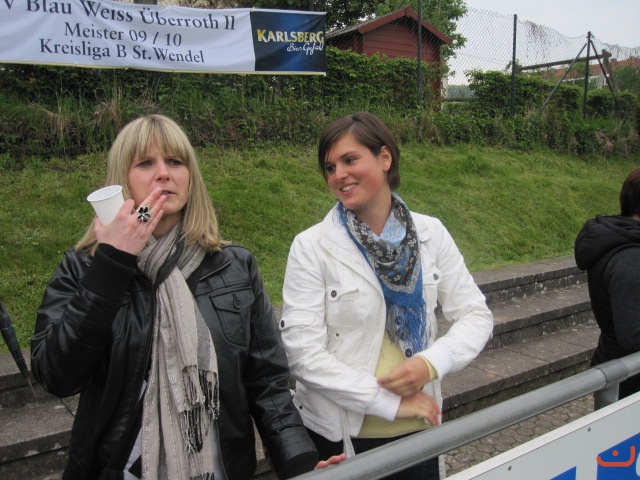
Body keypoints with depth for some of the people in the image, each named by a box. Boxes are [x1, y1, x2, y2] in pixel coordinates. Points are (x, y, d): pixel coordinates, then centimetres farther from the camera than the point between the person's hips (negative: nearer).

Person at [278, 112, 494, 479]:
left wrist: (431, 363, -17)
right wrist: (391, 403, -17)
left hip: (418, 429, 3)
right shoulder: (311, 247, -12)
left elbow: (476, 315, 0)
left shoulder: (431, 234, -3)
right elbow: (303, 352, -16)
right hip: (340, 434, -2)